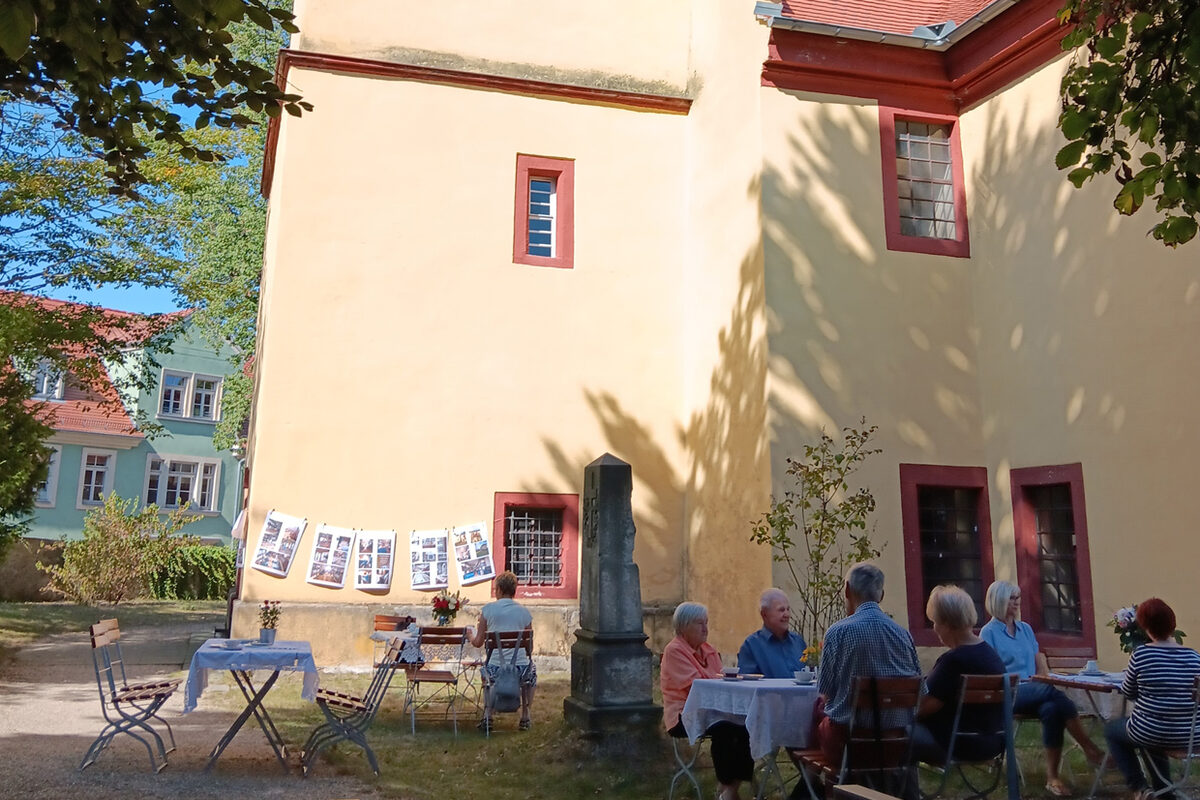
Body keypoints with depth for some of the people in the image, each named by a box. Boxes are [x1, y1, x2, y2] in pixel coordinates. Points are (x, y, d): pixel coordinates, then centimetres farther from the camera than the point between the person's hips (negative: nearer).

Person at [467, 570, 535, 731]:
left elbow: (479, 643, 5)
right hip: (520, 666, 0)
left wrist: (470, 636, 27)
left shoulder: (488, 609, -2)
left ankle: (487, 716, 29)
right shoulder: (524, 612, 2)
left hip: (495, 667, 0)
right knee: (531, 672, 36)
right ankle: (525, 717, 31)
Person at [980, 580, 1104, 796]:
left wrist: (1046, 678, -3)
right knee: (1053, 692, -32)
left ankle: (1052, 777, -27)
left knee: (1052, 710, -31)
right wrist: (1018, 682, -16)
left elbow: (1041, 664, 18)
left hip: (1034, 693, 5)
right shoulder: (988, 632, -1)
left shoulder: (1025, 628, 18)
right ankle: (1090, 749, -25)